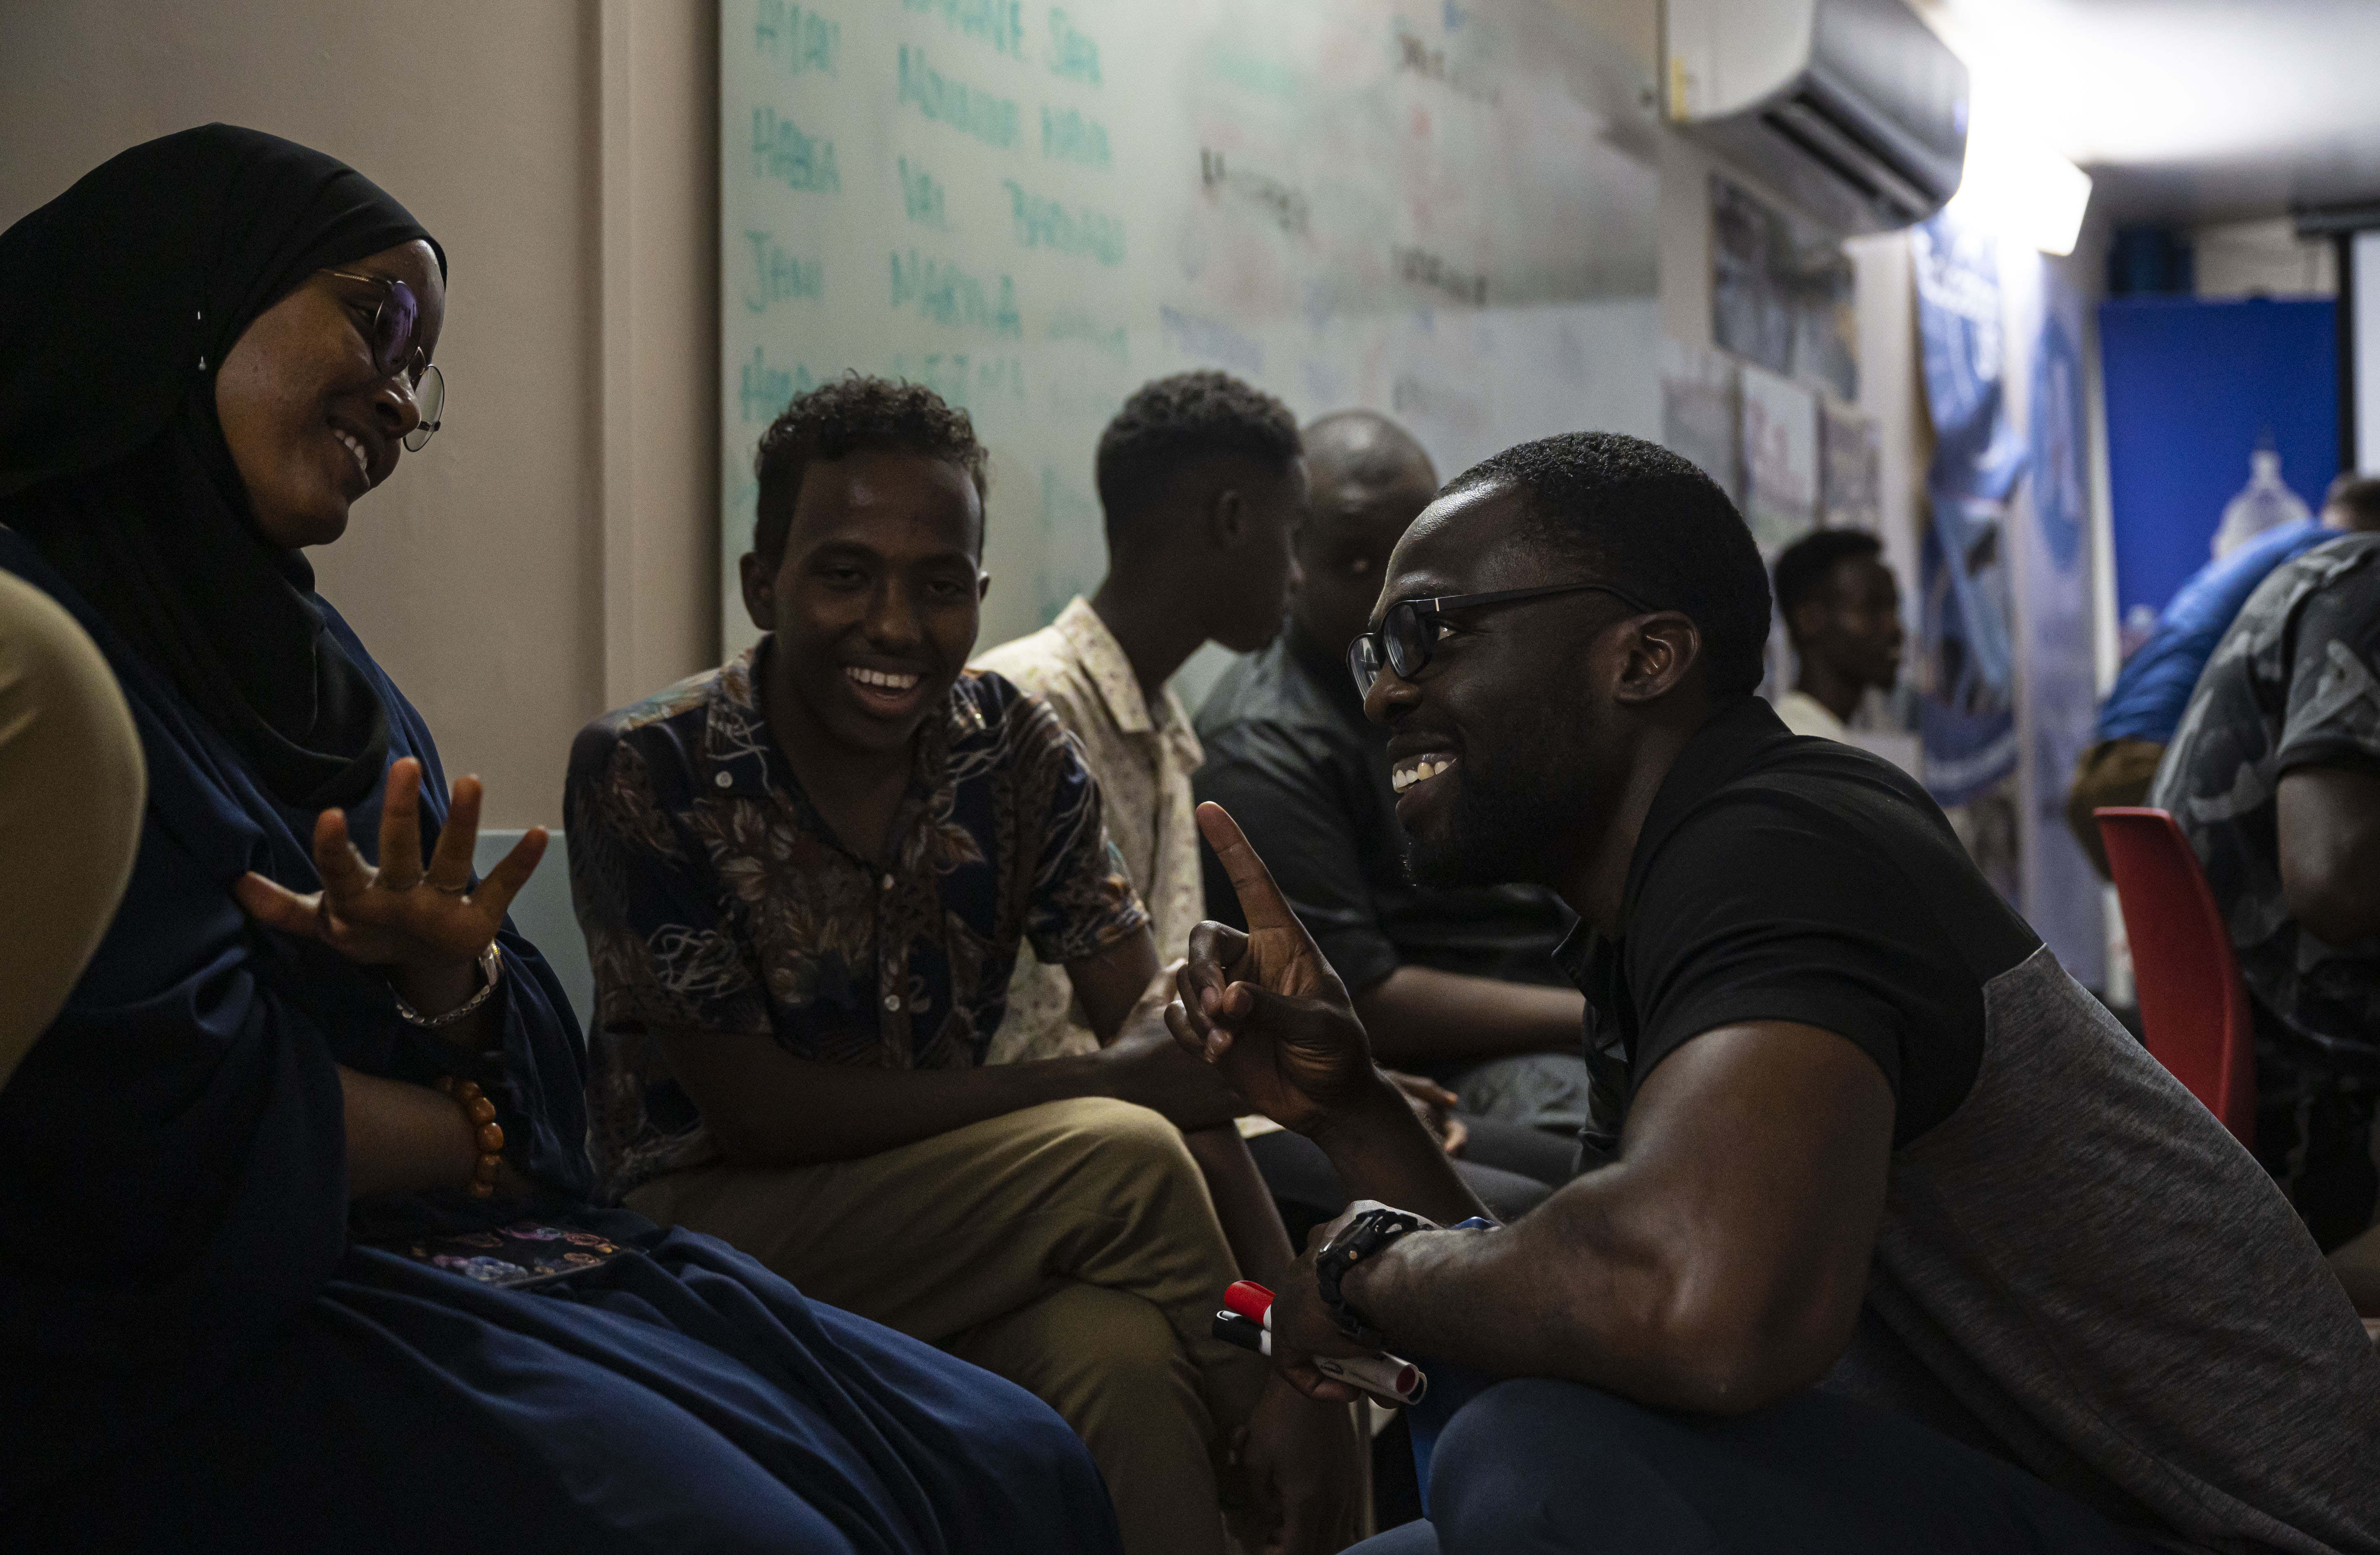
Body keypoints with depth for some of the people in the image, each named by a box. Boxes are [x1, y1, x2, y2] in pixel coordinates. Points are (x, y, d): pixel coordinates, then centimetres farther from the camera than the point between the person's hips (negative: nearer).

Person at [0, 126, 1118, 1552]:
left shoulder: (303, 652, 17)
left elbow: (519, 1083, 13)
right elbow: (179, 1133, -19)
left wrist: (451, 978, -11)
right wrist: (471, 1142, 1)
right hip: (205, 1342, -8)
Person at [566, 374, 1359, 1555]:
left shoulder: (1015, 752, -1)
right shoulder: (646, 774, -14)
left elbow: (1168, 1047, -9)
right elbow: (753, 1110, -16)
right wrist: (1096, 1092, -18)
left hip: (947, 1222, 3)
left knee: (1123, 1352, -33)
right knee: (1129, 1164, -25)